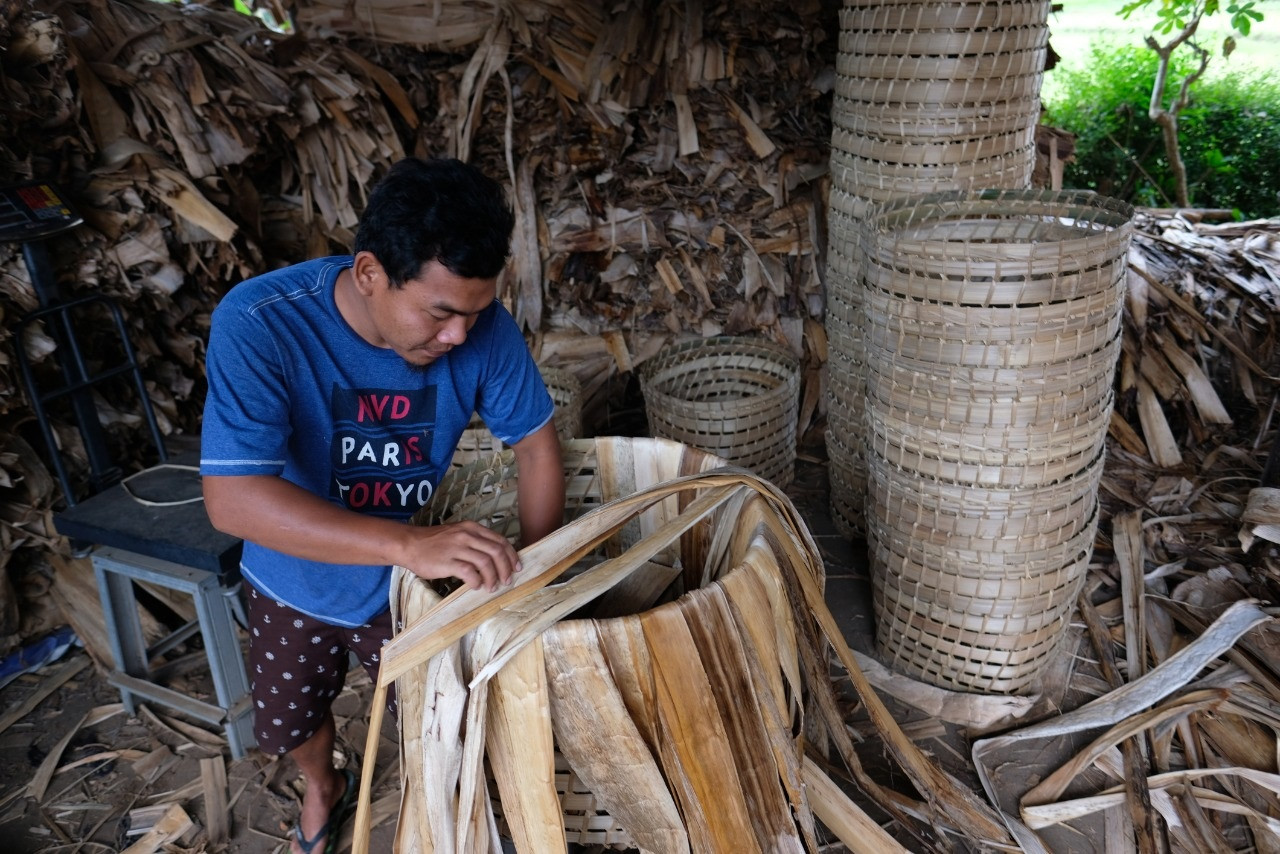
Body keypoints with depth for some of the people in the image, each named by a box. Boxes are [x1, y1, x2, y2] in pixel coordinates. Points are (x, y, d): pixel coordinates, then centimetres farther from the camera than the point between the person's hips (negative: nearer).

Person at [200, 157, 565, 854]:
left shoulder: (481, 326, -26)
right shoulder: (258, 325, -34)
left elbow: (535, 444, -13)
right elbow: (232, 499, -41)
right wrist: (408, 544, -51)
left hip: (419, 584, 0)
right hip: (297, 584, 0)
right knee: (289, 720, 25)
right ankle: (324, 789, 60)